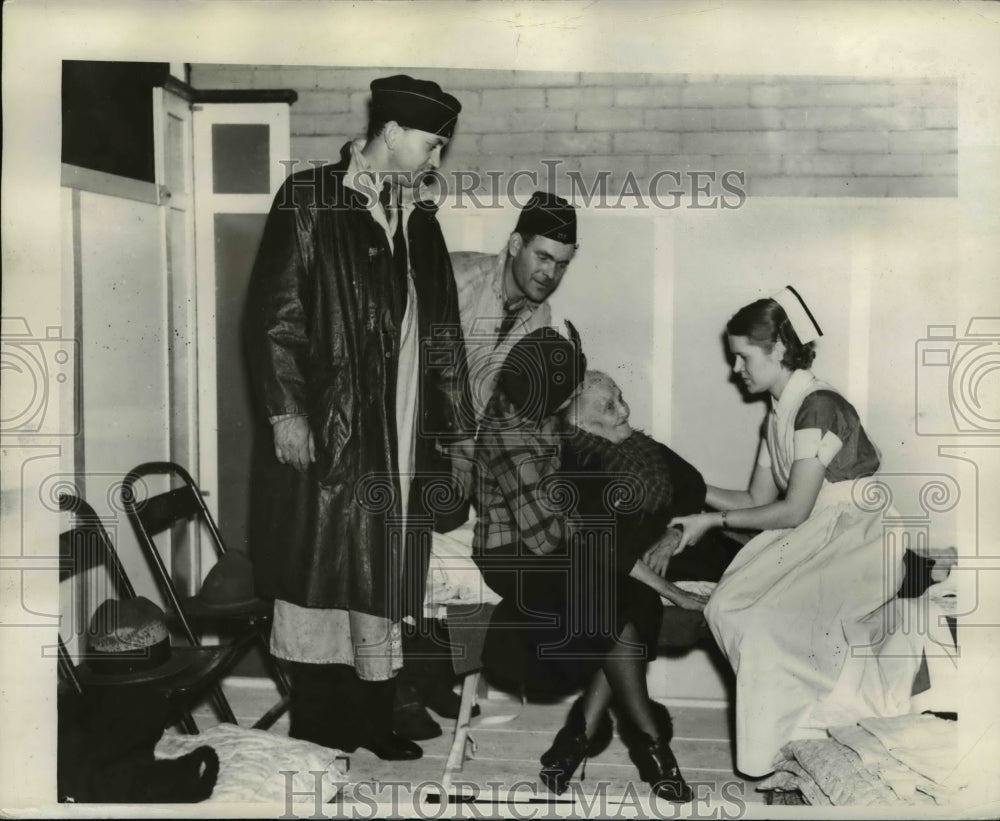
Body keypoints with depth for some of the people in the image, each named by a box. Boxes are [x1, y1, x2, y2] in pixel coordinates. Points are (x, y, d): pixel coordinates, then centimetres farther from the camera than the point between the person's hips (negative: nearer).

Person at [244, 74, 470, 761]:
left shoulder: (419, 219, 15)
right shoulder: (310, 200, -2)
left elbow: (442, 331, 17)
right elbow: (273, 314, -7)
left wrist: (450, 421, 12)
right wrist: (284, 411, -13)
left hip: (403, 437, 6)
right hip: (325, 430, -5)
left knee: (384, 578, 8)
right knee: (323, 569, 1)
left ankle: (373, 720, 19)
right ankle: (318, 724, 14)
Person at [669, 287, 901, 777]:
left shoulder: (819, 407, -16)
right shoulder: (779, 416, 12)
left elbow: (793, 510, -18)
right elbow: (757, 500, 14)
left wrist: (712, 522, -12)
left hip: (858, 545, -8)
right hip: (812, 542, 8)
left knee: (764, 619, -23)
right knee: (729, 604, -12)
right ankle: (817, 708, -2)